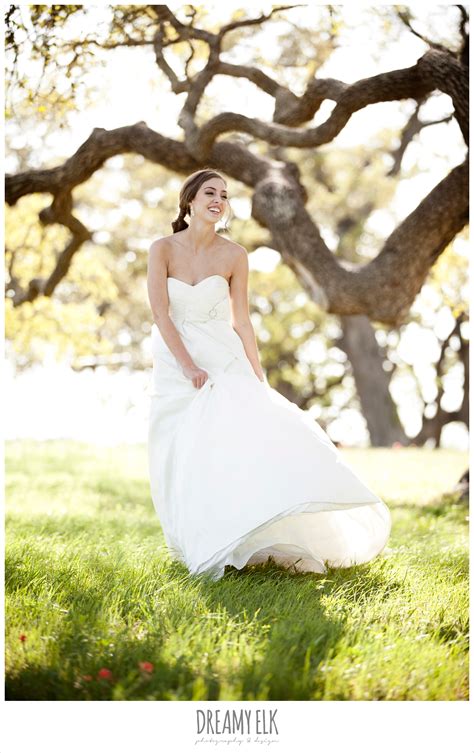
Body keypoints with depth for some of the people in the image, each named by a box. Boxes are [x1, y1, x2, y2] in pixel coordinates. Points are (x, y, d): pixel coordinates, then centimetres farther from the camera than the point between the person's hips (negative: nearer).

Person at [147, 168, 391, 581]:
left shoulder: (235, 255, -3)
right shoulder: (163, 249, -7)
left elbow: (241, 320, 0)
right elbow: (161, 315, -11)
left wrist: (258, 378, -5)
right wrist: (189, 367, -17)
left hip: (222, 360, 0)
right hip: (176, 365, 0)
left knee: (245, 438, -14)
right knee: (184, 460, 2)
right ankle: (199, 546, 15)